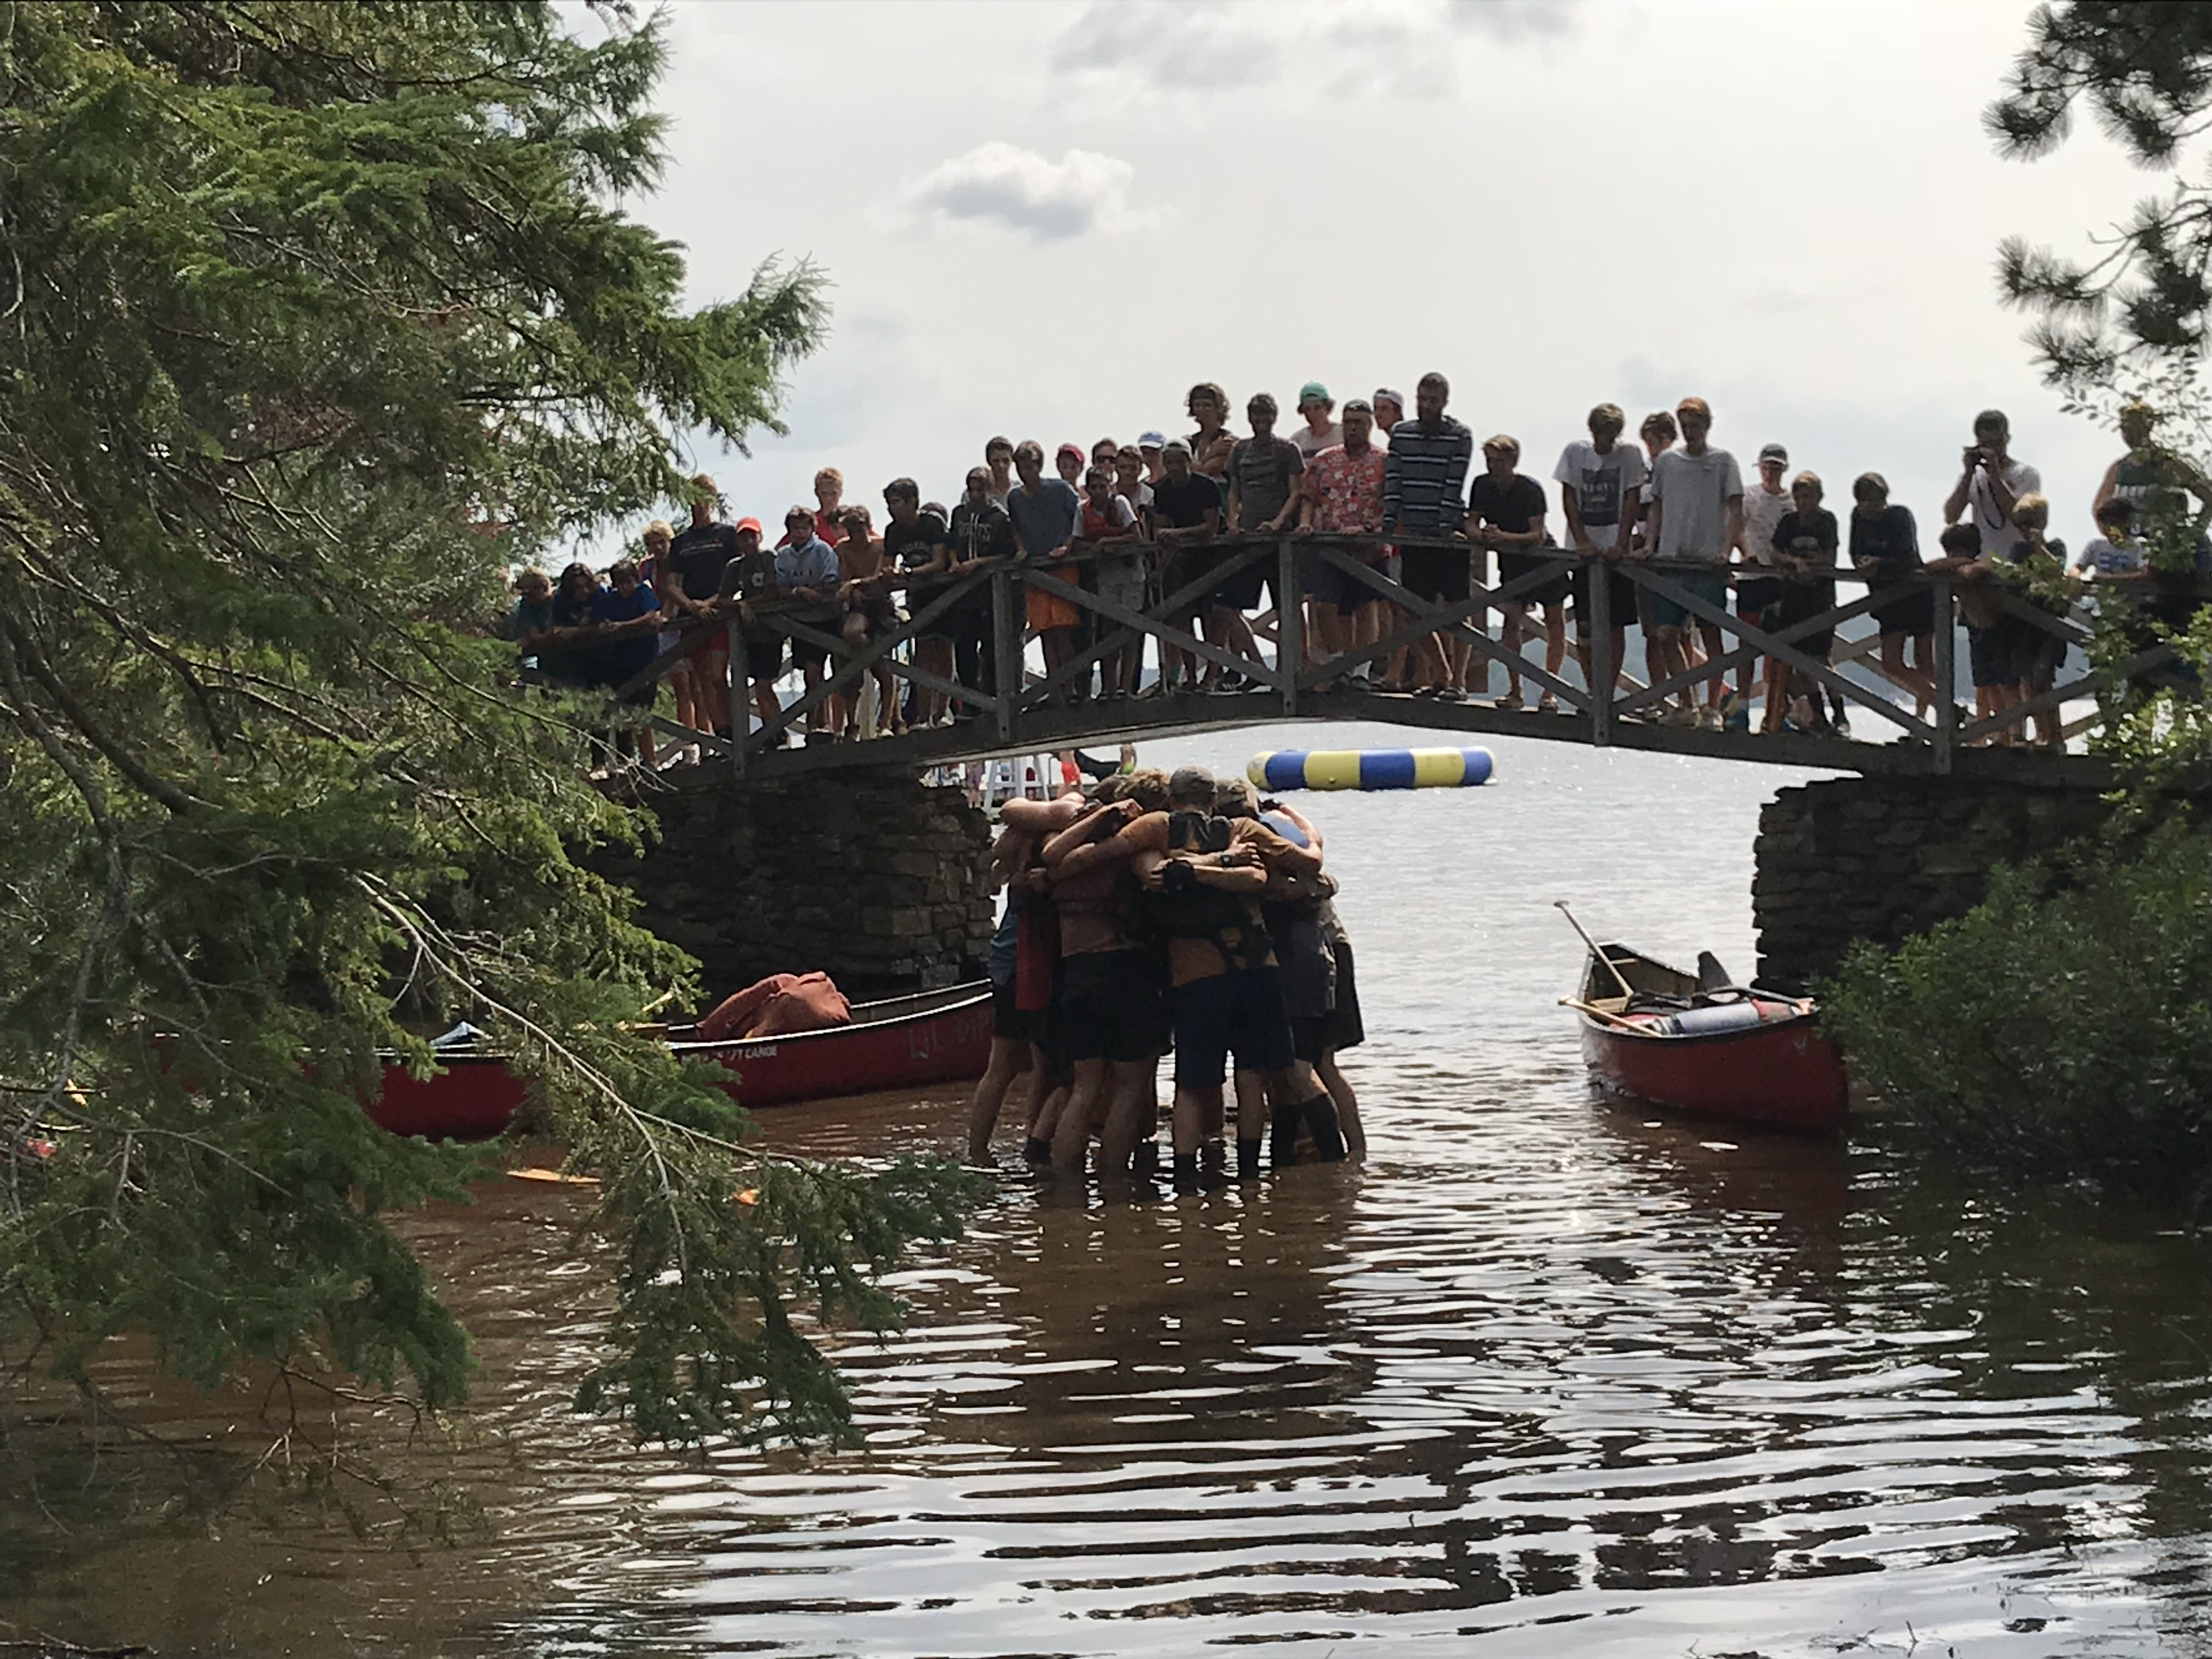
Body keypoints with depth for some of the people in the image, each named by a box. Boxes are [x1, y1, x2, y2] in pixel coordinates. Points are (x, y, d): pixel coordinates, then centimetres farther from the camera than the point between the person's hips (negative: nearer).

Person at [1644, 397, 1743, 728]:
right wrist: (1651, 546, 6)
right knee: (1666, 635, -2)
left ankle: (1713, 709, 5)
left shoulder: (1722, 461, 3)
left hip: (1708, 563, -3)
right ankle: (1688, 706, 8)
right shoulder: (1666, 462, 12)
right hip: (1671, 561, 3)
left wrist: (1725, 550, -13)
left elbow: (1736, 511, -1)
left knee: (1711, 635, -1)